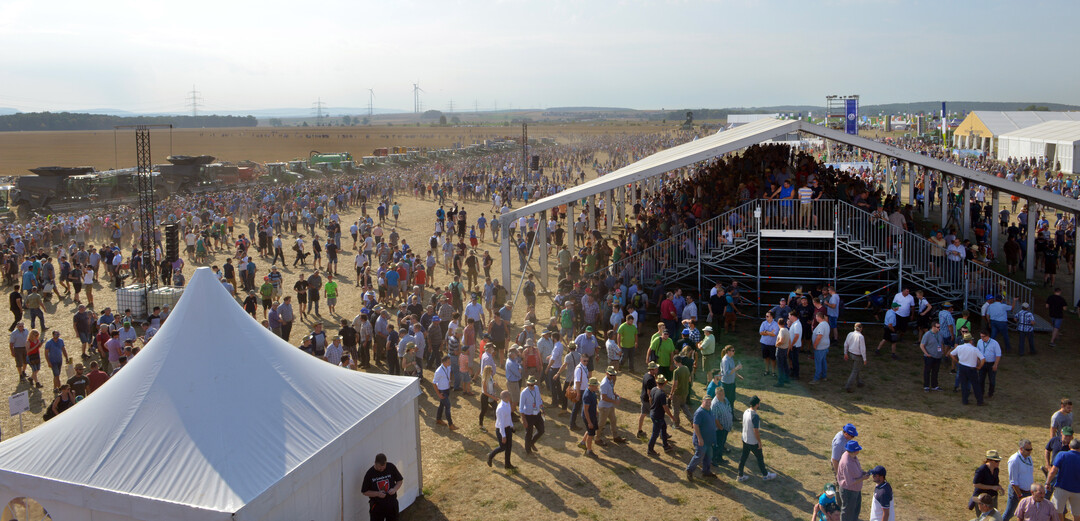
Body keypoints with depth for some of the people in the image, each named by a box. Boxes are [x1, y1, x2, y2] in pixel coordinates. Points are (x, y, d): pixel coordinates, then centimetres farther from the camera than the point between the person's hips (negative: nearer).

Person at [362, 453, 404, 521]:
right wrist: (377, 494, -19)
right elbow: (364, 491, -4)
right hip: (377, 506, -2)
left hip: (392, 504, 2)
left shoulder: (391, 467, -6)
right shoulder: (369, 474, -11)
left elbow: (400, 480, 6)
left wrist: (395, 489, -13)